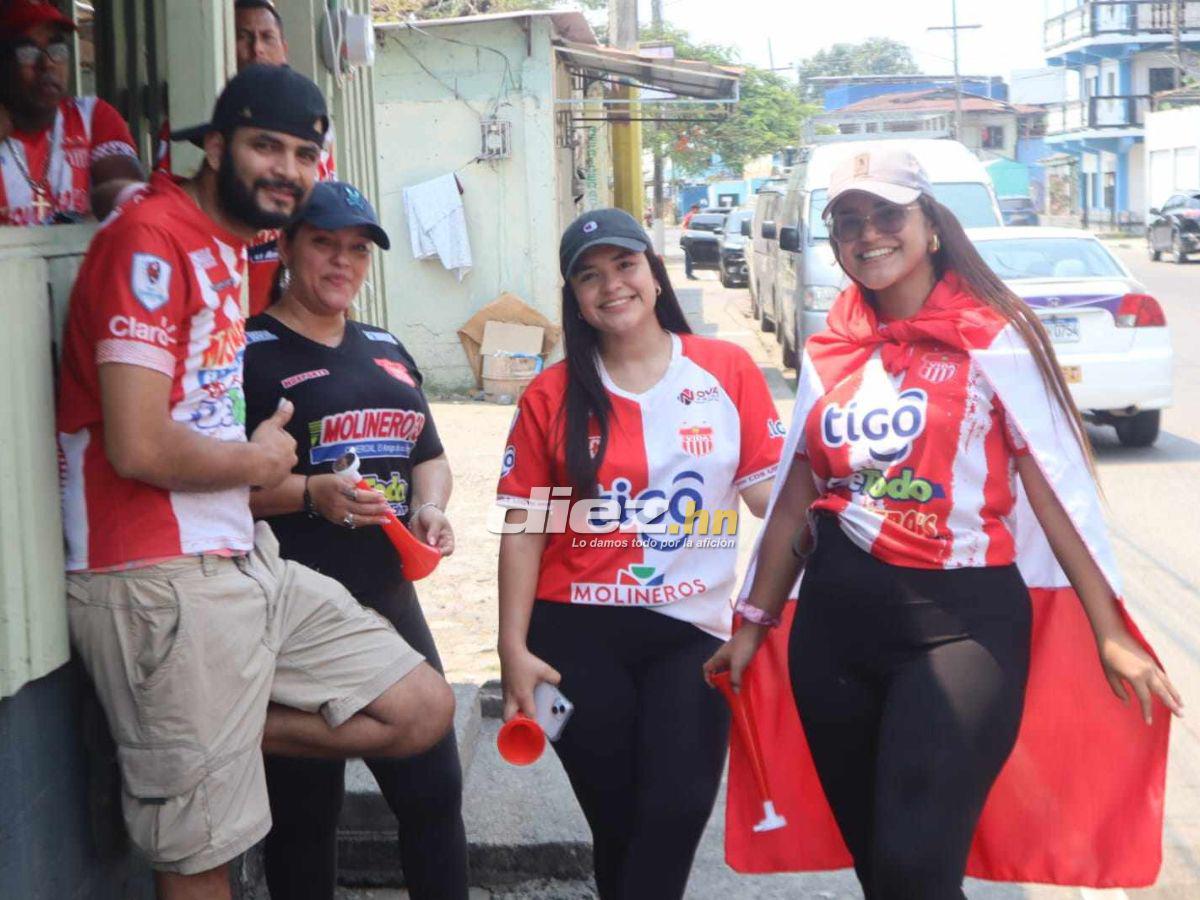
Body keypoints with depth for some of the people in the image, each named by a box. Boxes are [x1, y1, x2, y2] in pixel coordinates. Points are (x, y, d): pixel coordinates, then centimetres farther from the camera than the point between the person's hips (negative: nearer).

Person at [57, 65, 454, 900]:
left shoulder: (232, 245, 14)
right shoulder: (151, 238, -15)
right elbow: (139, 447, -23)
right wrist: (259, 463, -6)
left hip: (248, 559, 9)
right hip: (163, 580, -9)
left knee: (423, 710, 10)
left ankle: (208, 746, 12)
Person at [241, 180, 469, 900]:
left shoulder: (386, 352, 17)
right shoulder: (251, 349, -5)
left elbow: (429, 456, 24)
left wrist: (429, 507, 3)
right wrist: (310, 495, -24)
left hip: (389, 596, 6)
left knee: (435, 787, 9)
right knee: (306, 806, 3)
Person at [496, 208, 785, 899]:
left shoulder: (728, 371, 1)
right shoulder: (552, 396, 2)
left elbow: (772, 491, -2)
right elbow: (525, 529, 1)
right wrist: (513, 648, -3)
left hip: (692, 631, 0)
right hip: (579, 635, 1)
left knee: (676, 811, -5)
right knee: (616, 818, 10)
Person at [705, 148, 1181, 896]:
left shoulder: (990, 340, -4)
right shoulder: (830, 354, 10)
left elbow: (1058, 488, -8)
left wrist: (1110, 634, -12)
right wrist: (755, 624, 17)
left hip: (961, 616, -5)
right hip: (836, 617, 5)